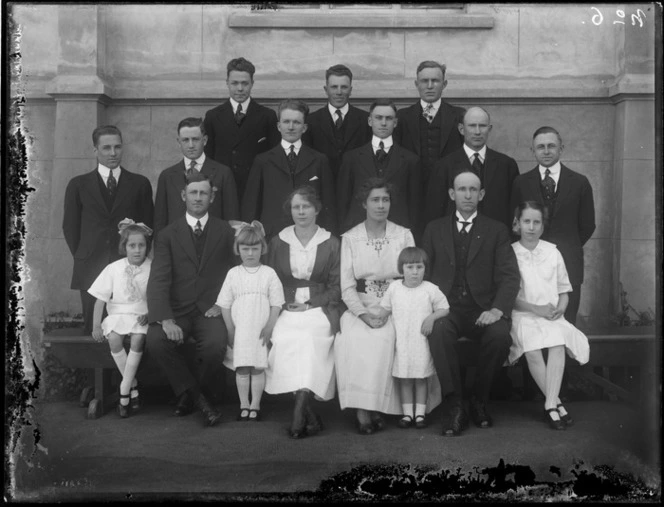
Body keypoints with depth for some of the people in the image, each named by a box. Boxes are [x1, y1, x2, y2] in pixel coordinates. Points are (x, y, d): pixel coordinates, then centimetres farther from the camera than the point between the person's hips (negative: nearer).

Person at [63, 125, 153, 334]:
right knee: (93, 331, 4)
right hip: (91, 270, 1)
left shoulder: (140, 184, 6)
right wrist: (82, 257, 6)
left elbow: (148, 224, 9)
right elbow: (70, 227, 11)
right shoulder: (78, 185, 8)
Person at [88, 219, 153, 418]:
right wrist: (96, 325, -6)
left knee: (138, 338, -31)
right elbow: (100, 299, 3)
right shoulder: (113, 269, 2)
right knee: (114, 338, -29)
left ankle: (124, 391, -21)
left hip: (142, 316, -1)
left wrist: (150, 314, -16)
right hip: (118, 314, 1)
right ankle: (133, 386, -15)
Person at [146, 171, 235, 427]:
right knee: (156, 340, -29)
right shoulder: (167, 235, 7)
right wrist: (165, 319, -21)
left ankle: (189, 394, 1)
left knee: (216, 345, -30)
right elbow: (158, 281, -5)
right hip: (176, 310, 0)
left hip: (209, 310, 0)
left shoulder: (225, 232, 11)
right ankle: (197, 397, -9)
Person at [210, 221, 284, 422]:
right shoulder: (233, 274, 3)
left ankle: (255, 405, 14)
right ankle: (244, 405, 15)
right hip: (239, 330, 1)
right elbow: (225, 304, 3)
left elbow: (276, 304, -2)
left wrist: (269, 327, -8)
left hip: (261, 330, -1)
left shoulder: (269, 273, -1)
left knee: (258, 368, 3)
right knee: (241, 369, 4)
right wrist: (230, 330, -2)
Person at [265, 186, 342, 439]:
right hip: (287, 309, 2)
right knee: (284, 340, -29)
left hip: (320, 308, -1)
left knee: (309, 341, -32)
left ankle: (299, 413, -33)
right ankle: (309, 415, -25)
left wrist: (310, 304, -9)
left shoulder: (331, 244, 8)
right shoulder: (277, 242, 14)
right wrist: (286, 304, -4)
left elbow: (336, 287, 5)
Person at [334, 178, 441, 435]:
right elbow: (347, 287, 1)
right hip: (360, 308, 0)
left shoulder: (404, 235, 6)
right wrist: (365, 314, -16)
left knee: (384, 339, -32)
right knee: (352, 339, -31)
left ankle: (373, 407, -21)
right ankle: (362, 410, -24)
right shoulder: (349, 238, 5)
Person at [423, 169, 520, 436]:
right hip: (446, 307, 0)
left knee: (500, 336, -30)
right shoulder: (434, 229, 16)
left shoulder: (496, 231, 13)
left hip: (482, 309, 0)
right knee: (438, 332, -33)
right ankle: (456, 407, -22)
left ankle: (479, 400, -5)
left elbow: (509, 275, 2)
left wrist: (498, 309, -16)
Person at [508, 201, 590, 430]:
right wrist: (535, 308, -12)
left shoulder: (552, 252, 12)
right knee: (532, 350, -31)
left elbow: (564, 289, 17)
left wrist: (560, 307, -5)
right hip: (522, 316, -2)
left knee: (557, 345, -31)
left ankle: (550, 406, -30)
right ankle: (556, 403, -17)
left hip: (551, 315, 2)